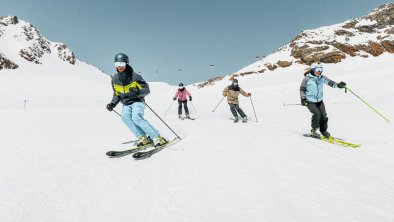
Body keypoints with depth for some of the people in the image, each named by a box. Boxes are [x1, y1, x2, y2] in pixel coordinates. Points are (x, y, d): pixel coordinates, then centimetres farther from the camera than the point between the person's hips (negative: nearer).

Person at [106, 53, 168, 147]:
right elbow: (117, 94, 20)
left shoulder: (134, 76, -8)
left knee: (136, 117, -31)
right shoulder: (115, 79, 7)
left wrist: (138, 91, -29)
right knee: (125, 117, -27)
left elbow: (147, 90, -9)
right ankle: (143, 138, -26)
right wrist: (112, 104, 3)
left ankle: (157, 137, -27)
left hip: (137, 101, -5)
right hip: (126, 104, 5)